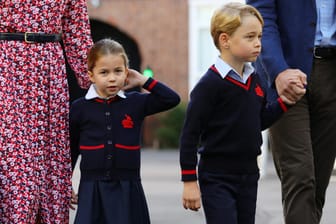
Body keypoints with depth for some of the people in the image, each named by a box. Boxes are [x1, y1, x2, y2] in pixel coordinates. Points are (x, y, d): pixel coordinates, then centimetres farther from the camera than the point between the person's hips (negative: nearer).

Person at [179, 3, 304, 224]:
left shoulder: (254, 80, 6)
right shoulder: (210, 84, -17)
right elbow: (190, 135, -15)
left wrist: (284, 101, 2)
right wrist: (189, 182, -15)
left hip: (248, 173, 8)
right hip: (217, 178, -7)